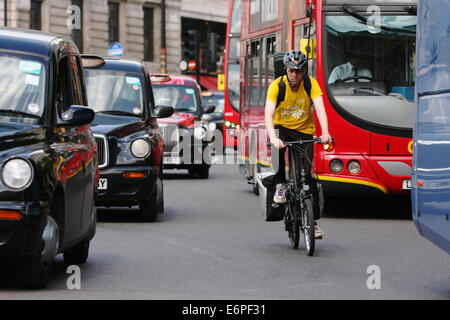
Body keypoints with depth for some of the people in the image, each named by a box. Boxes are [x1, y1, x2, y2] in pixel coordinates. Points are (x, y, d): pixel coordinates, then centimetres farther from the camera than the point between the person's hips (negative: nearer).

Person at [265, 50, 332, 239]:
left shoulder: (311, 84, -14)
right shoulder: (277, 86, -18)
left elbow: (320, 109, -26)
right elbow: (269, 114, -28)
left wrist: (325, 133, -44)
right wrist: (273, 137, -46)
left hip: (304, 131, 1)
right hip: (282, 127, -1)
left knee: (306, 174, -7)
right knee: (277, 147, -36)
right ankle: (280, 185, -17)